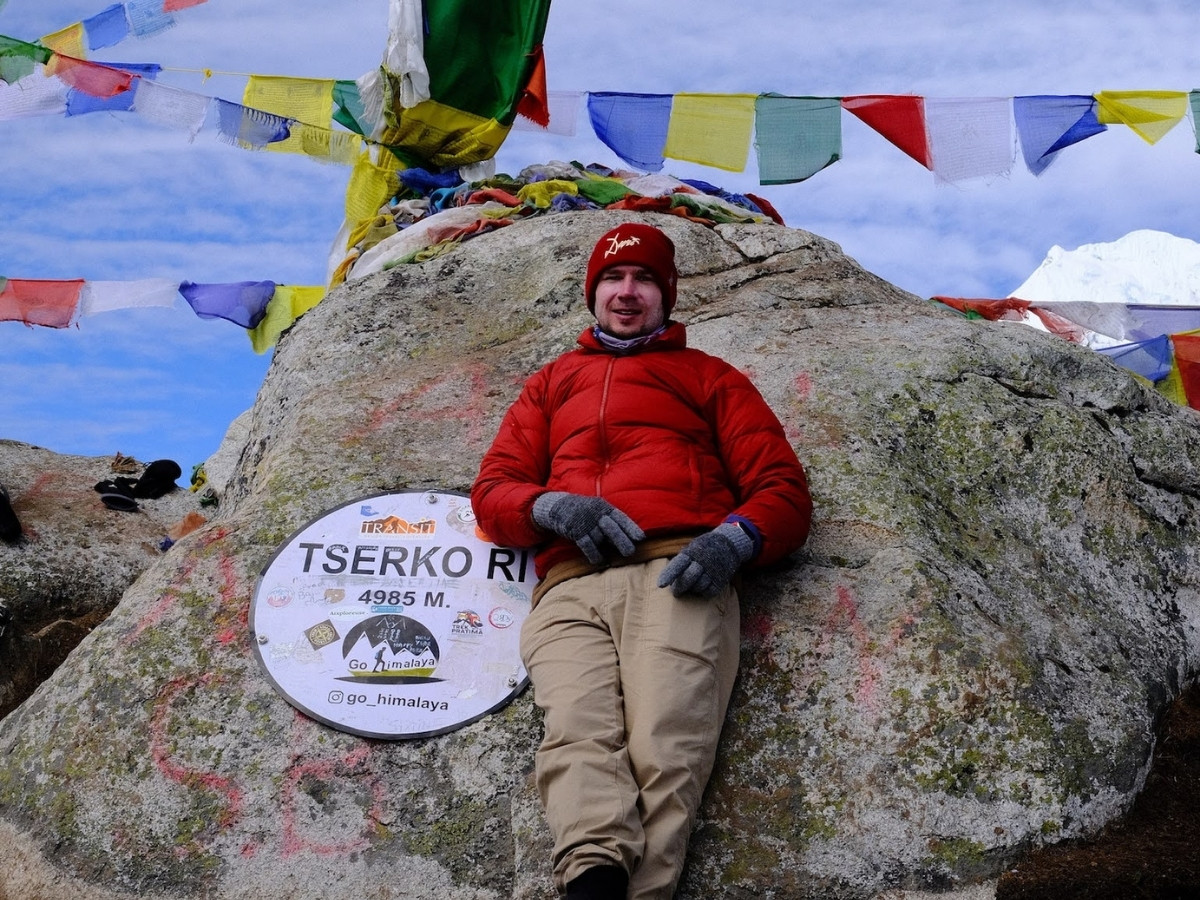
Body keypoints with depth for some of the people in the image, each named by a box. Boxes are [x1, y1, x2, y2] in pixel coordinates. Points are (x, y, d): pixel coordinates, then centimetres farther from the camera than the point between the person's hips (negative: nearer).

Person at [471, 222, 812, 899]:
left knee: (665, 750, -28)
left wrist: (735, 539, -7)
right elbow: (493, 491, 24)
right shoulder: (552, 383, 35)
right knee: (580, 740, -28)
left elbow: (784, 489, 17)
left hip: (678, 576, -1)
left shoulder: (709, 376, 28)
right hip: (570, 585, 2)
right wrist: (552, 506, -1)